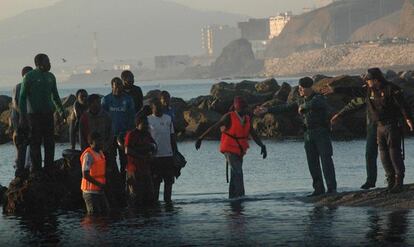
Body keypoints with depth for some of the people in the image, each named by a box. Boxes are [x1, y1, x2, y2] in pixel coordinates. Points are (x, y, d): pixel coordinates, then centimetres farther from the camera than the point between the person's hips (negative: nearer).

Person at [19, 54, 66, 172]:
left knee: (50, 143, 5)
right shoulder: (30, 77, -4)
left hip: (48, 114, 5)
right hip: (34, 115, -5)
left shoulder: (51, 77, 13)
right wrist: (22, 116, -9)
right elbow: (22, 97, -3)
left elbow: (55, 96, 24)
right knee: (35, 143, -3)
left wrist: (61, 111, 19)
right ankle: (36, 170, 0)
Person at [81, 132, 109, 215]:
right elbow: (85, 175, -22)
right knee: (94, 215, -7)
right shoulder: (88, 155, -16)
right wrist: (99, 184, -19)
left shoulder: (100, 153, 12)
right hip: (91, 191, -9)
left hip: (99, 190, 9)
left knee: (105, 212, 11)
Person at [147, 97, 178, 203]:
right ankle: (155, 201, 6)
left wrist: (176, 152, 13)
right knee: (155, 181, -1)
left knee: (169, 180, 5)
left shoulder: (168, 118, 11)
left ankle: (168, 200, 14)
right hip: (155, 156, -4)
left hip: (168, 155, 4)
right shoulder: (148, 119, -1)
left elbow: (172, 136, 15)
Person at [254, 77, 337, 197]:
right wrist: (267, 110, 13)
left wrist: (302, 107, -17)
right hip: (309, 134, 7)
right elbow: (285, 107, 16)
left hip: (322, 133, -7)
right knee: (312, 162, 2)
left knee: (326, 160, -12)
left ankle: (332, 188, -13)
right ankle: (319, 189, 5)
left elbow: (313, 104, -36)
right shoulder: (301, 101, 13)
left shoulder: (319, 99, -12)